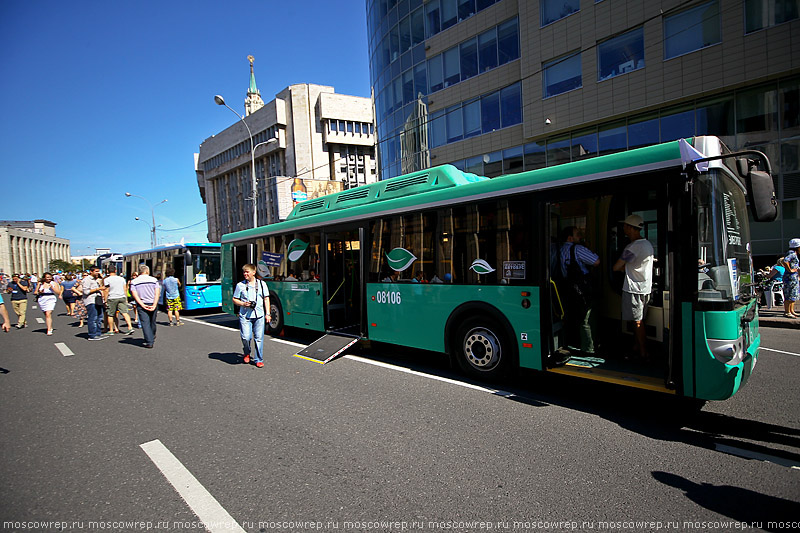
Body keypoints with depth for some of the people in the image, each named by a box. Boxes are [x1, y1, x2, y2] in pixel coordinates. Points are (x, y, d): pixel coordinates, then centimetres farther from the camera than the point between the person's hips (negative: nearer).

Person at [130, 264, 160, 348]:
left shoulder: (134, 282, 2)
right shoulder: (154, 280, 1)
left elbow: (134, 294, -9)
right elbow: (157, 293, -8)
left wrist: (142, 305, -12)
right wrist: (154, 305, -11)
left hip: (141, 305, -1)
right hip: (153, 304, 1)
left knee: (145, 323, -1)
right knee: (152, 323, 17)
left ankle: (149, 342, -8)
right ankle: (152, 339, 34)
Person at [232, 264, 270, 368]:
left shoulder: (262, 284, 7)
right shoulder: (240, 285, 6)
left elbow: (266, 299, 10)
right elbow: (234, 299, 13)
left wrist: (267, 313, 3)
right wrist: (243, 304, -7)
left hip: (259, 315, 1)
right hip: (245, 315, 0)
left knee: (259, 338, 1)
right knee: (246, 338, -7)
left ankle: (258, 359, 13)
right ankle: (246, 354, 24)